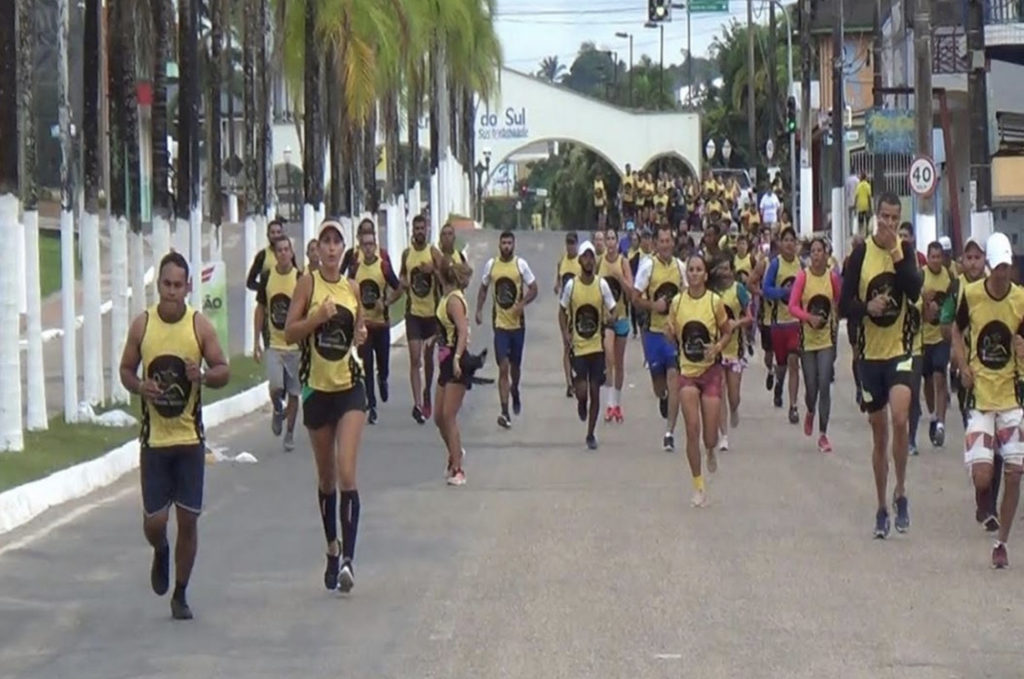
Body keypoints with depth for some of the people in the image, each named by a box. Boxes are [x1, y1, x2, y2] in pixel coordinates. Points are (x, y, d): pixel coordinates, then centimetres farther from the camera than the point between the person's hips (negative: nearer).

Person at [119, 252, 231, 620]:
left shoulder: (200, 326, -5)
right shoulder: (142, 324, -2)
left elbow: (224, 370, 2)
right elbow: (126, 369, 7)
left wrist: (204, 376, -20)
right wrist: (139, 386, -14)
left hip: (190, 437, 0)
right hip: (153, 438, 0)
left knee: (188, 518, 1)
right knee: (154, 521, -2)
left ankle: (181, 594, 17)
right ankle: (161, 553, 35)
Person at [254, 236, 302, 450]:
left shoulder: (301, 279, -7)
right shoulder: (267, 278, 0)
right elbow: (260, 310, 9)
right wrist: (257, 342, 6)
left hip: (295, 344, -1)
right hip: (273, 344, 1)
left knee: (294, 392, 6)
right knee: (275, 387, -16)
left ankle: (290, 433, 21)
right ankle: (278, 411, 17)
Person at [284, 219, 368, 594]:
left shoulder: (352, 288, 7)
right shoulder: (308, 284, -2)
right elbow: (289, 332, -8)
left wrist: (362, 335, 1)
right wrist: (318, 317, -22)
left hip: (350, 387, 1)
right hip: (317, 388, 0)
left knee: (346, 473, -13)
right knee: (326, 478, 12)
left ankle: (348, 558, -16)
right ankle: (332, 549, 29)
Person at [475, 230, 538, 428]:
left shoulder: (521, 264, -5)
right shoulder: (491, 265, 0)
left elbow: (533, 289, -1)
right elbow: (483, 289, 14)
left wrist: (522, 304, -19)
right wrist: (479, 310, 2)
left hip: (517, 322, 0)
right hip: (500, 323, 0)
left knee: (515, 365, 16)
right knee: (503, 368, -9)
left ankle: (515, 392, 48)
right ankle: (504, 413, -13)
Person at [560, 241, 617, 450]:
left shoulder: (602, 285, -4)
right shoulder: (571, 285, -5)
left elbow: (612, 312, 4)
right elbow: (563, 312, 7)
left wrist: (610, 318, -20)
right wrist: (565, 335, -6)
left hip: (597, 346, 1)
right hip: (577, 346, -1)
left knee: (595, 391, 3)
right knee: (582, 390, -10)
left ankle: (591, 434, 15)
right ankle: (581, 405, 28)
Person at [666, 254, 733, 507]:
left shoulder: (715, 301, -7)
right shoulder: (677, 302, -1)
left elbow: (727, 331, 5)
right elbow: (673, 337, 10)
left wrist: (718, 347, -14)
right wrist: (670, 332, -13)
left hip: (711, 370, -1)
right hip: (687, 372, 1)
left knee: (710, 436, -2)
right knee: (692, 430, -7)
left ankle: (711, 452, 38)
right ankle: (698, 488, 4)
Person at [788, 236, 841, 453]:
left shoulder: (833, 277, -3)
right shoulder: (803, 276, -7)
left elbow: (839, 302, 12)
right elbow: (793, 306, -10)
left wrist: (833, 319, 5)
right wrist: (809, 317, -23)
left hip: (827, 339, 0)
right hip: (807, 338, 0)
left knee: (825, 385, -7)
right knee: (811, 387, 4)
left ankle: (823, 435, 0)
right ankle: (810, 413, 40)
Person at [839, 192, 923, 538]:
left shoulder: (906, 251, 0)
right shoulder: (860, 255, -2)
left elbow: (915, 292, -15)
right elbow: (844, 305, -3)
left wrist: (898, 257, -22)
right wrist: (866, 307, -22)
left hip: (899, 350, -1)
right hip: (870, 353, 1)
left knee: (899, 418, -22)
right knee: (879, 433, 9)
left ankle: (901, 493, -6)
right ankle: (882, 508, 19)